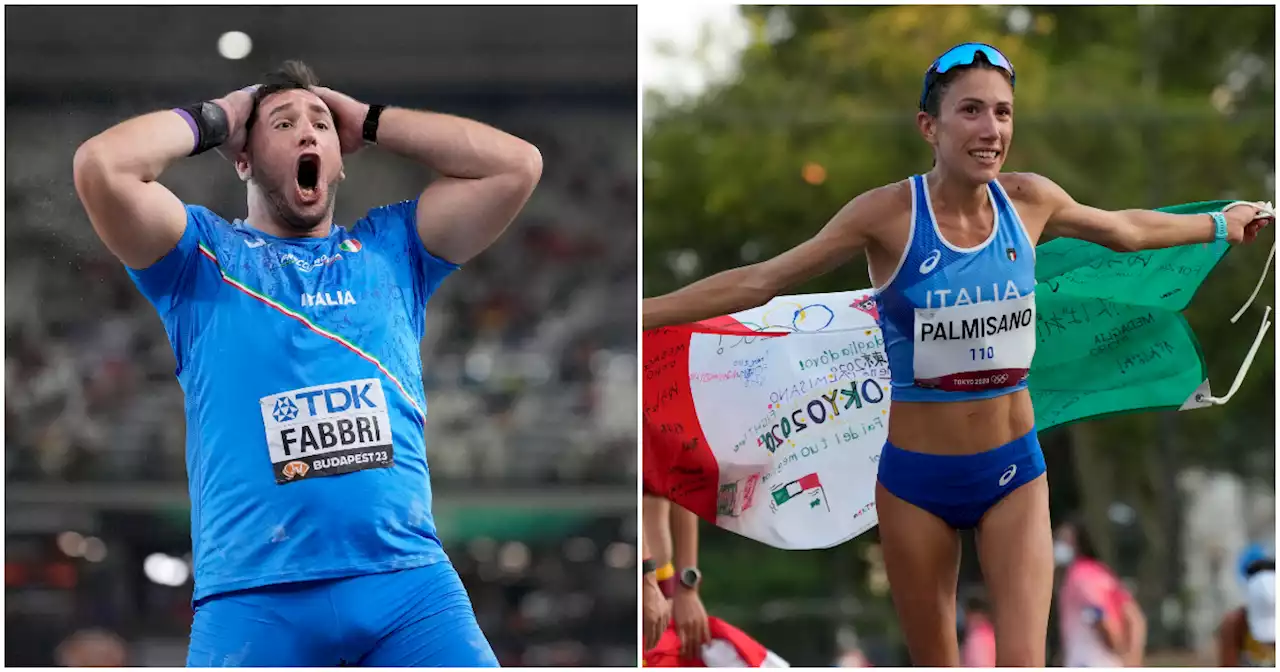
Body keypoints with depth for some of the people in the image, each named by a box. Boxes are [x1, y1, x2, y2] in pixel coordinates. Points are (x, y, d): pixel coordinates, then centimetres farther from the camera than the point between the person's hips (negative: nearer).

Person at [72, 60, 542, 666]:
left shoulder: (390, 249, 22)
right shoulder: (205, 254, 14)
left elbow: (516, 164, 14)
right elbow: (102, 166, -2)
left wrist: (370, 122, 20)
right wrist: (212, 120, 14)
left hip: (408, 577, 2)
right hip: (254, 594, -2)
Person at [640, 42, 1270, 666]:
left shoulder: (1030, 200, -3)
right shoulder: (890, 213, -14)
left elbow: (1127, 229, 17)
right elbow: (761, 281, -11)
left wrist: (1220, 224, 31)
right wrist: (641, 313, -16)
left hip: (1014, 472, 2)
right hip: (916, 477, -2)